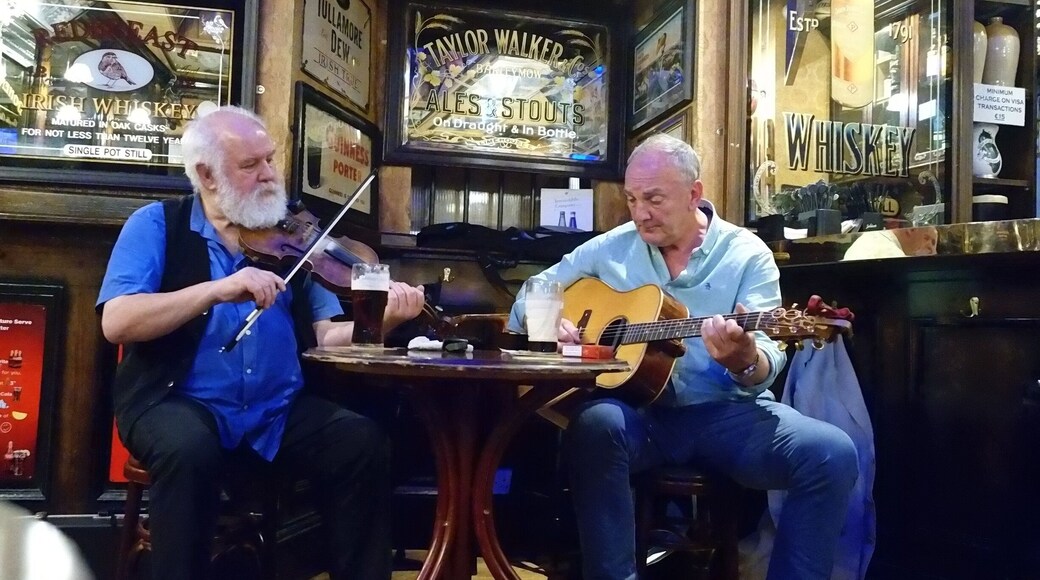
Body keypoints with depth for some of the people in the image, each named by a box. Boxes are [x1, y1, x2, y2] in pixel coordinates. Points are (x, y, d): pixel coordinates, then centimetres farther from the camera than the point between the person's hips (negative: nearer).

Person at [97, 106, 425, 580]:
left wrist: (380, 320, -16)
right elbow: (117, 323, -12)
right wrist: (216, 290, -21)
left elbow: (322, 335, 3)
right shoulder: (157, 225, 2)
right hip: (178, 402, -2)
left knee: (364, 443, -19)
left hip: (280, 410, 3)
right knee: (191, 450, -34)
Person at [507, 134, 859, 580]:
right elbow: (527, 301, 14)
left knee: (832, 454, -24)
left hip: (726, 413, 0)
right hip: (639, 412, 1)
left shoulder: (747, 255, 0)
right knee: (594, 423, -33)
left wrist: (744, 360, -35)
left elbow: (765, 367, -10)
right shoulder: (610, 248, 7)